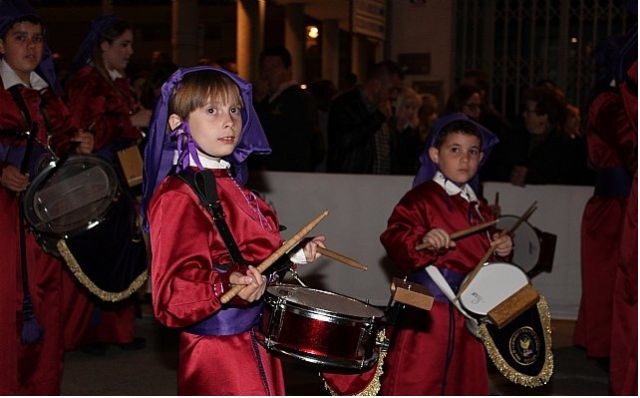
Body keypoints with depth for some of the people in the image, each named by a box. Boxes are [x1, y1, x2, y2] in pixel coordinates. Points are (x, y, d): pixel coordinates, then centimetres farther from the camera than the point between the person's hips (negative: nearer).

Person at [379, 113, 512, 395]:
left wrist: (501, 248, 6)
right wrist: (423, 241, -39)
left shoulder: (479, 208, 13)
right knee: (417, 378, -4)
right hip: (427, 307, -7)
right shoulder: (421, 198, -10)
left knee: (465, 379, 16)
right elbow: (394, 236, -22)